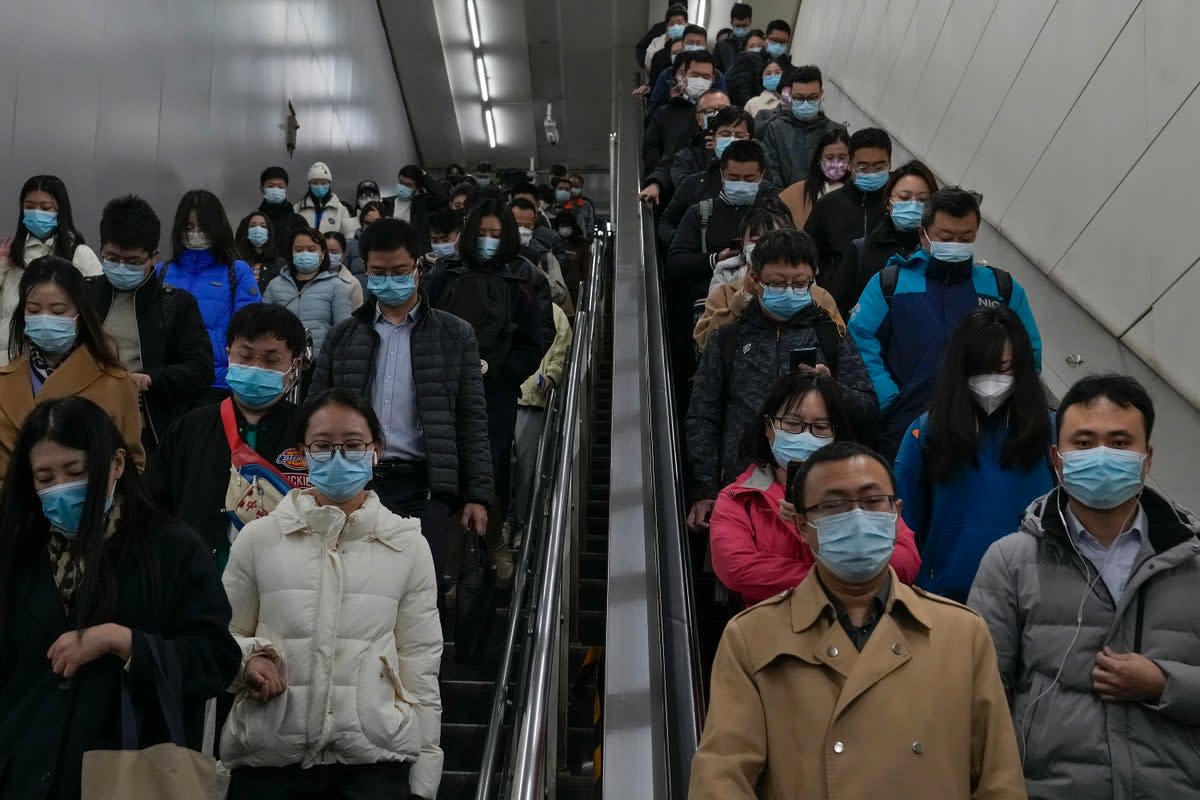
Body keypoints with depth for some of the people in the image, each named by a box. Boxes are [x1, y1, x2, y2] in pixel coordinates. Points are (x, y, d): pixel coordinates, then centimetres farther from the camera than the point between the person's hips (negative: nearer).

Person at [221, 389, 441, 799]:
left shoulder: (408, 546, 1)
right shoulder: (257, 537, 1)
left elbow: (420, 670, 3)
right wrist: (249, 656, -12)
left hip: (374, 760, -1)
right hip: (267, 758, 1)